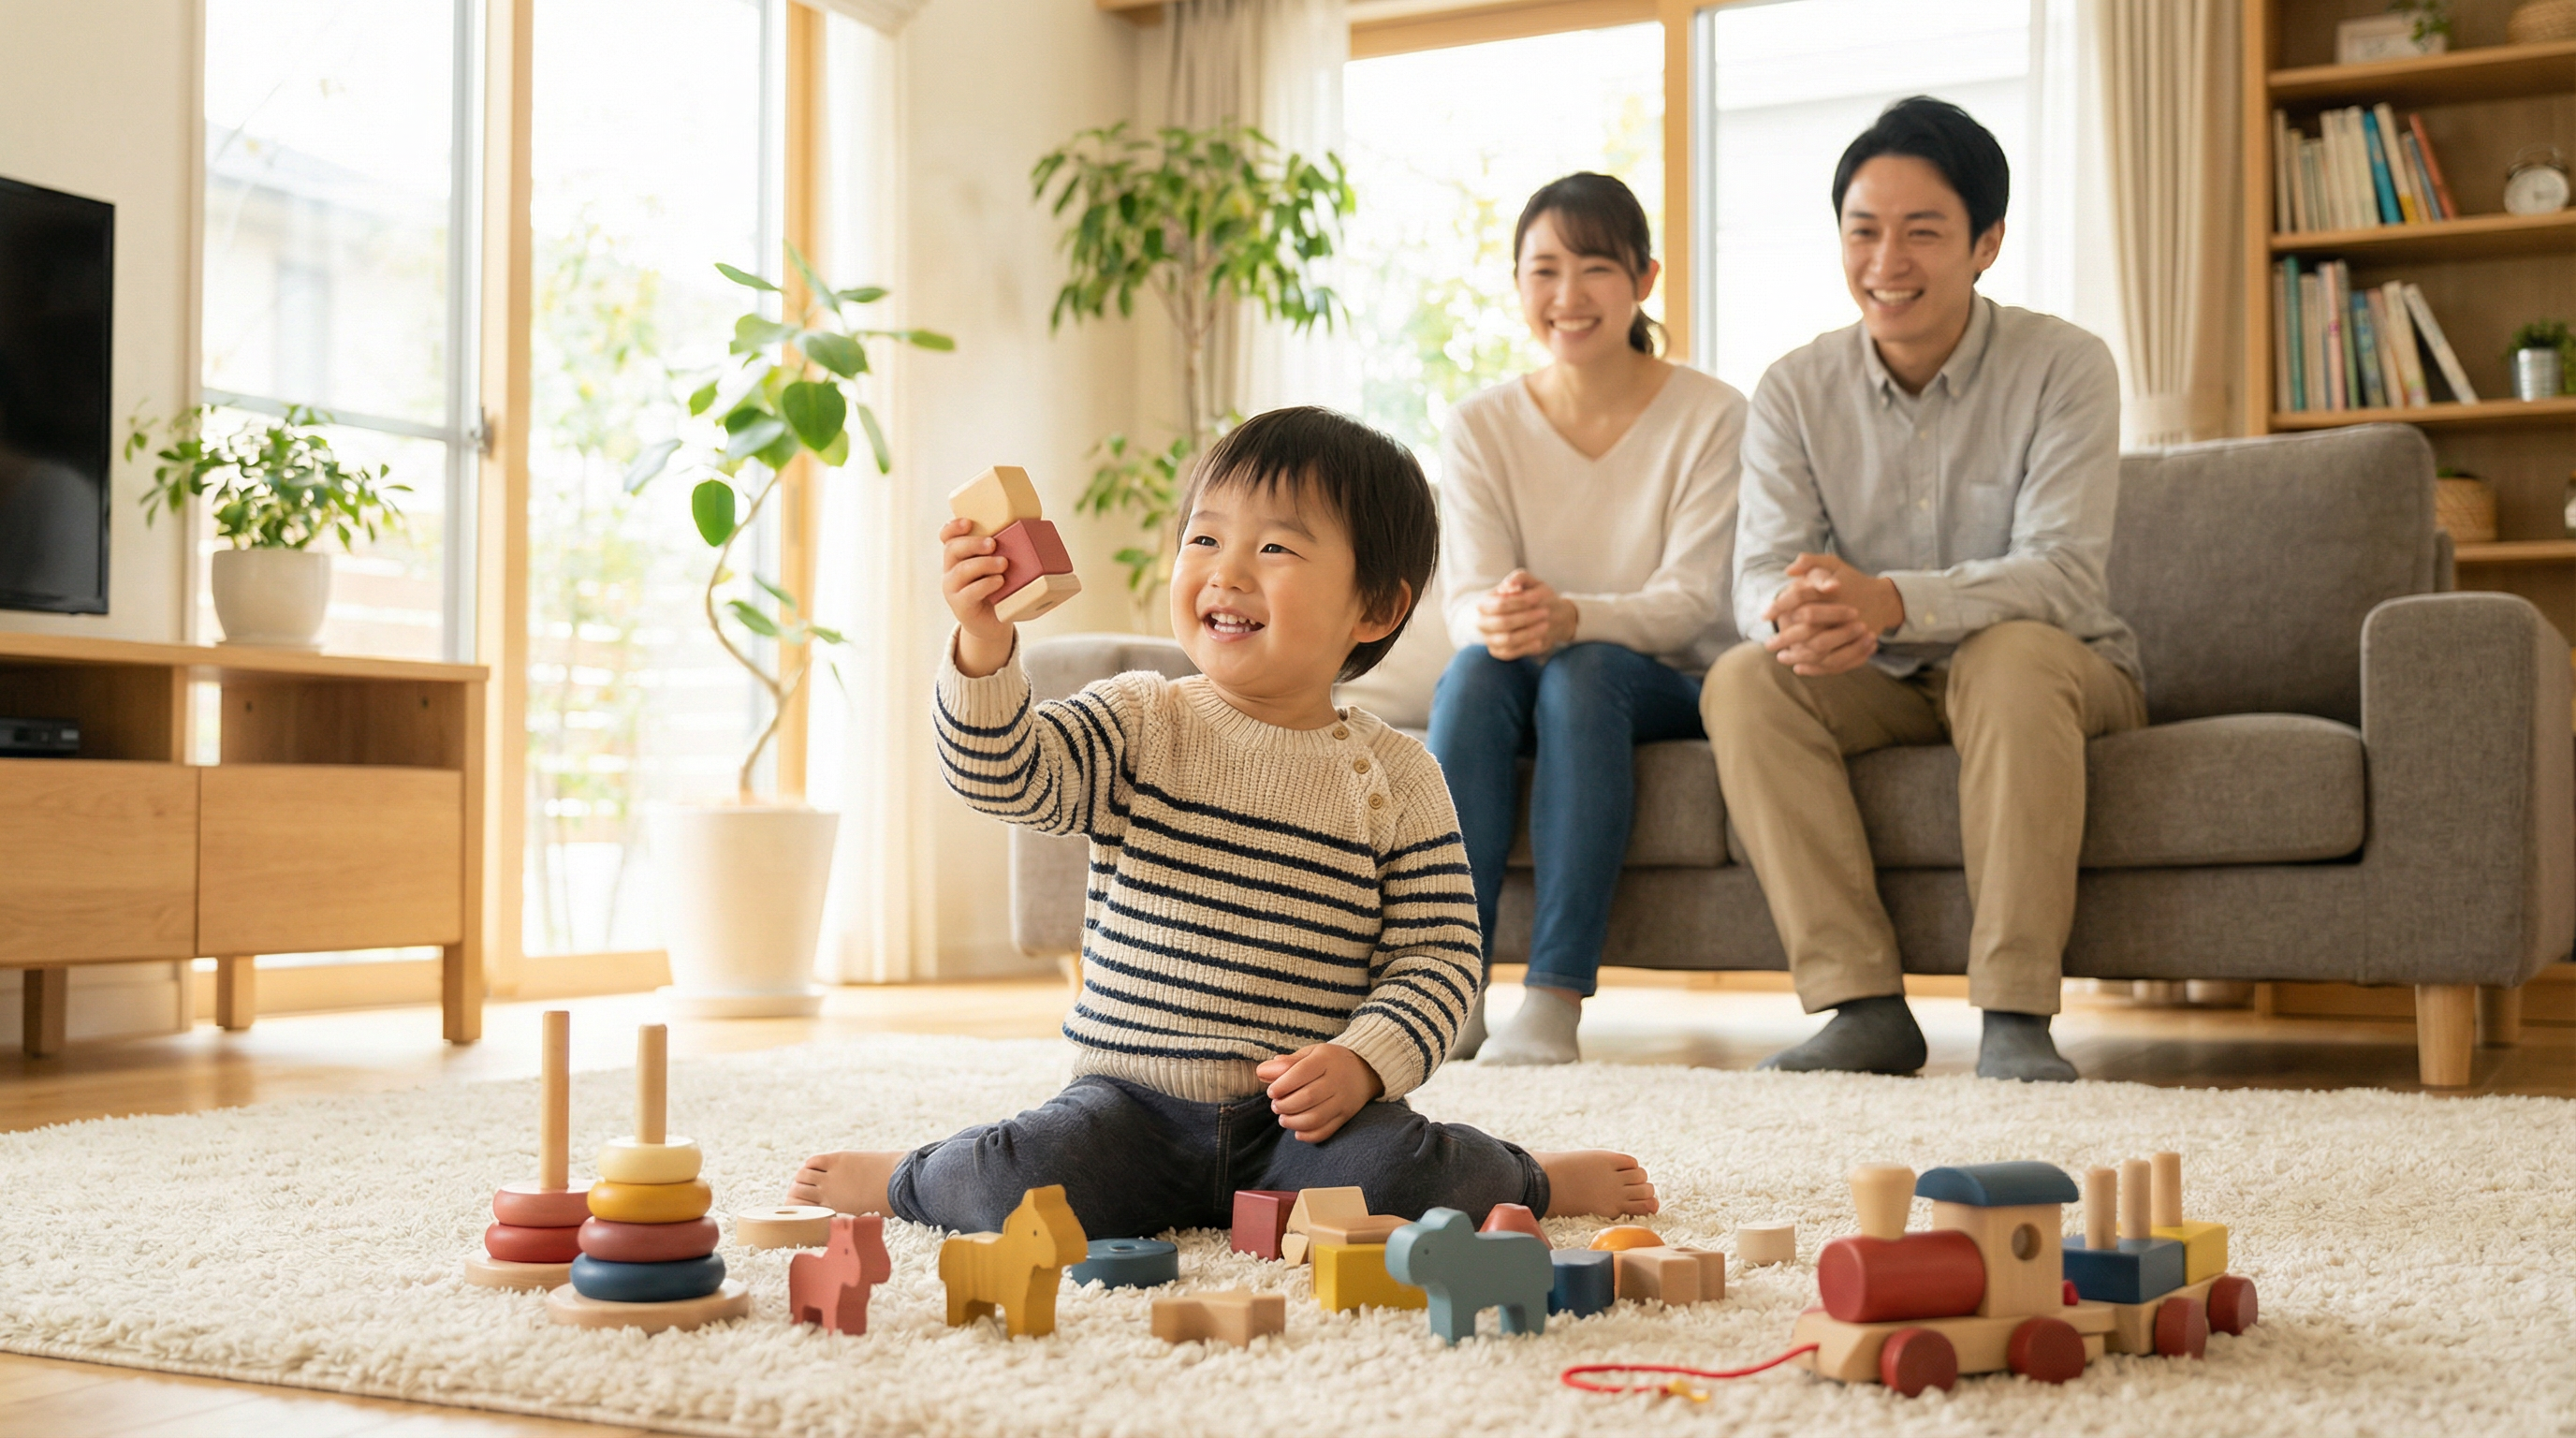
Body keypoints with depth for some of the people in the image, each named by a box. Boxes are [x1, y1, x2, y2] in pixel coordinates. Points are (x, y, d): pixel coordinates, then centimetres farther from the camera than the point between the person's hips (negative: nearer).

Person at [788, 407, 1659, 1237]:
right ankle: (906, 1181, 8)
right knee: (1024, 1181, -25)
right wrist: (985, 647, -28)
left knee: (1406, 1181, -28)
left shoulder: (1396, 779, 1)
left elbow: (1437, 958, 1)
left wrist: (1360, 1064, -14)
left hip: (1302, 1117, 0)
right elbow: (1002, 776, -12)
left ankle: (1530, 1182, 6)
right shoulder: (1137, 725, 2)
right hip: (1134, 1101, 1)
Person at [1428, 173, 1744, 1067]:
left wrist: (1568, 618, -38)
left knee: (1585, 671, -35)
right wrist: (1494, 619, -37)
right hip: (1525, 688, 2)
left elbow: (1690, 601, -17)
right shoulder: (1481, 430, 0)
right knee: (1474, 669, -31)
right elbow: (1467, 598, -10)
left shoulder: (1709, 416, -8)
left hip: (1669, 687, -2)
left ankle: (1557, 998, -40)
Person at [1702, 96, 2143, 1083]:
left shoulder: (2063, 366, -13)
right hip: (1879, 692, 3)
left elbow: (2063, 573, -25)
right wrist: (1801, 616, -40)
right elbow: (1762, 573, -12)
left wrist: (1892, 601, -43)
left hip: (2056, 673, -3)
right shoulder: (1795, 391, -3)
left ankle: (2015, 1014, -34)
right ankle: (1862, 1007, -27)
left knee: (2012, 654, -36)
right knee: (1743, 679, -25)